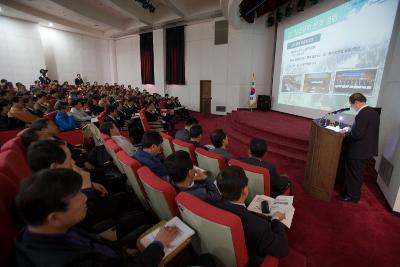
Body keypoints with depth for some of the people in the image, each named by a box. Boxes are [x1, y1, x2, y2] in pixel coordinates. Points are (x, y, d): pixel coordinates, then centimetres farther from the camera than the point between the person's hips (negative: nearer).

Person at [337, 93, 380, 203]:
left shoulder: (362, 114, -24)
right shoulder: (374, 112, 7)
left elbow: (357, 134, -27)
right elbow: (368, 130, 12)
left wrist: (347, 132, -10)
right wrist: (351, 129, 9)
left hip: (359, 150, -9)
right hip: (367, 148, 9)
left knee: (354, 174, 6)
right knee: (357, 173, 21)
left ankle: (352, 195, 20)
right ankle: (353, 191, 36)